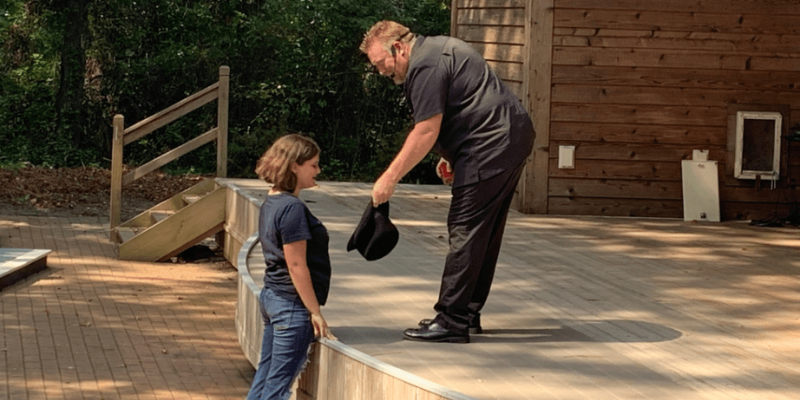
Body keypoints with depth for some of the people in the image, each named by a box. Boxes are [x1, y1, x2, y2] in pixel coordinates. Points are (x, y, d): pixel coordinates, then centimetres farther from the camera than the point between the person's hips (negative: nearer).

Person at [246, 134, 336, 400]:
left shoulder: (270, 203, 10)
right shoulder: (292, 208, -18)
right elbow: (296, 265, -19)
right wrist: (315, 312, -16)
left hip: (270, 297, 9)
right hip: (293, 307, -9)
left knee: (264, 377, 14)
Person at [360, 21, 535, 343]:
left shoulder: (425, 66, -14)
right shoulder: (437, 48, 19)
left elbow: (426, 131, -19)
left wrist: (390, 177, -15)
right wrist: (452, 156, 25)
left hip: (491, 147, -11)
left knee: (466, 231, -9)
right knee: (484, 232, 14)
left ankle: (451, 322, -9)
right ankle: (468, 313, 21)